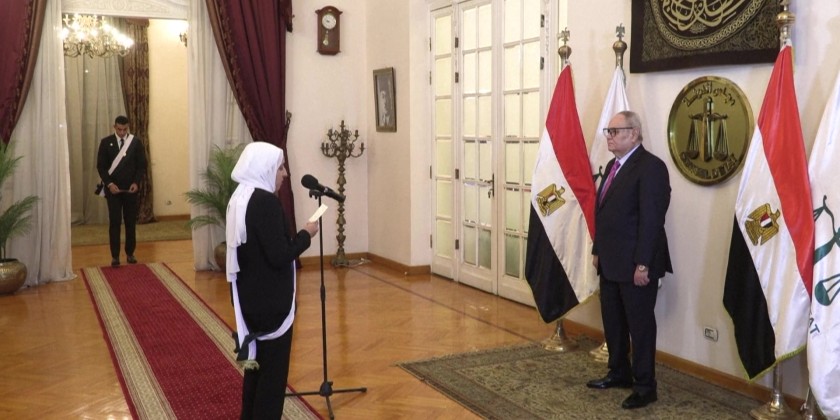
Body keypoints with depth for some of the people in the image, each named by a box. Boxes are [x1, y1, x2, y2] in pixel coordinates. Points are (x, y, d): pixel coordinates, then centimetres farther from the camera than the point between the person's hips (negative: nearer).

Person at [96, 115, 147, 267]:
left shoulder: (136, 142, 2)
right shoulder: (106, 142, 0)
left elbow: (141, 165, 2)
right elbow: (100, 166, -1)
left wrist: (136, 183, -12)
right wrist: (109, 184, -14)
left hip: (131, 189, 1)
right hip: (113, 189, -1)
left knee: (131, 222, 6)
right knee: (114, 222, -1)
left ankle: (130, 253, 16)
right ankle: (115, 255, 3)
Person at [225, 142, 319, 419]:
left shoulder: (239, 198, 8)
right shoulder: (266, 201, -21)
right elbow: (279, 255, -23)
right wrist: (306, 234, -11)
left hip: (251, 297, 9)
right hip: (271, 301, -9)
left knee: (256, 365, 20)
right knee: (273, 370, 3)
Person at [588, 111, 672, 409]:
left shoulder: (651, 166, -15)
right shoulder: (613, 165, 14)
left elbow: (651, 219, -20)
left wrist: (643, 264, -22)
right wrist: (597, 250, 17)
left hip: (635, 264, -9)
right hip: (610, 261, 9)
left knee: (640, 324, 2)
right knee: (612, 321, 17)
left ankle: (645, 385, 14)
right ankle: (619, 373, 32)